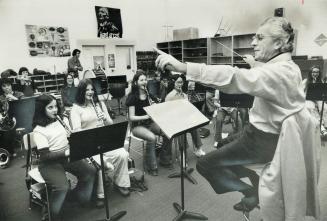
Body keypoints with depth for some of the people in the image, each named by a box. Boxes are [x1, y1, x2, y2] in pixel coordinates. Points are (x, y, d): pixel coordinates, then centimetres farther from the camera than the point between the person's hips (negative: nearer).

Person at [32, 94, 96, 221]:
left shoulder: (61, 119, 6)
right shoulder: (38, 130, -14)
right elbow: (45, 155, -19)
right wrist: (65, 153, -28)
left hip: (67, 156, 6)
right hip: (49, 163, -6)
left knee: (90, 171, -8)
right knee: (62, 186, -28)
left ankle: (82, 196, 17)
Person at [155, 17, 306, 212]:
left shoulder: (279, 71, -26)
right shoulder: (289, 67, 6)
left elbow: (234, 77, -43)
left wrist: (182, 67, -50)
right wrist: (256, 64, 24)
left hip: (263, 141, -10)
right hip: (275, 135, 10)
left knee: (205, 164, -5)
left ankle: (252, 192, 10)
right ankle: (257, 184, 30)